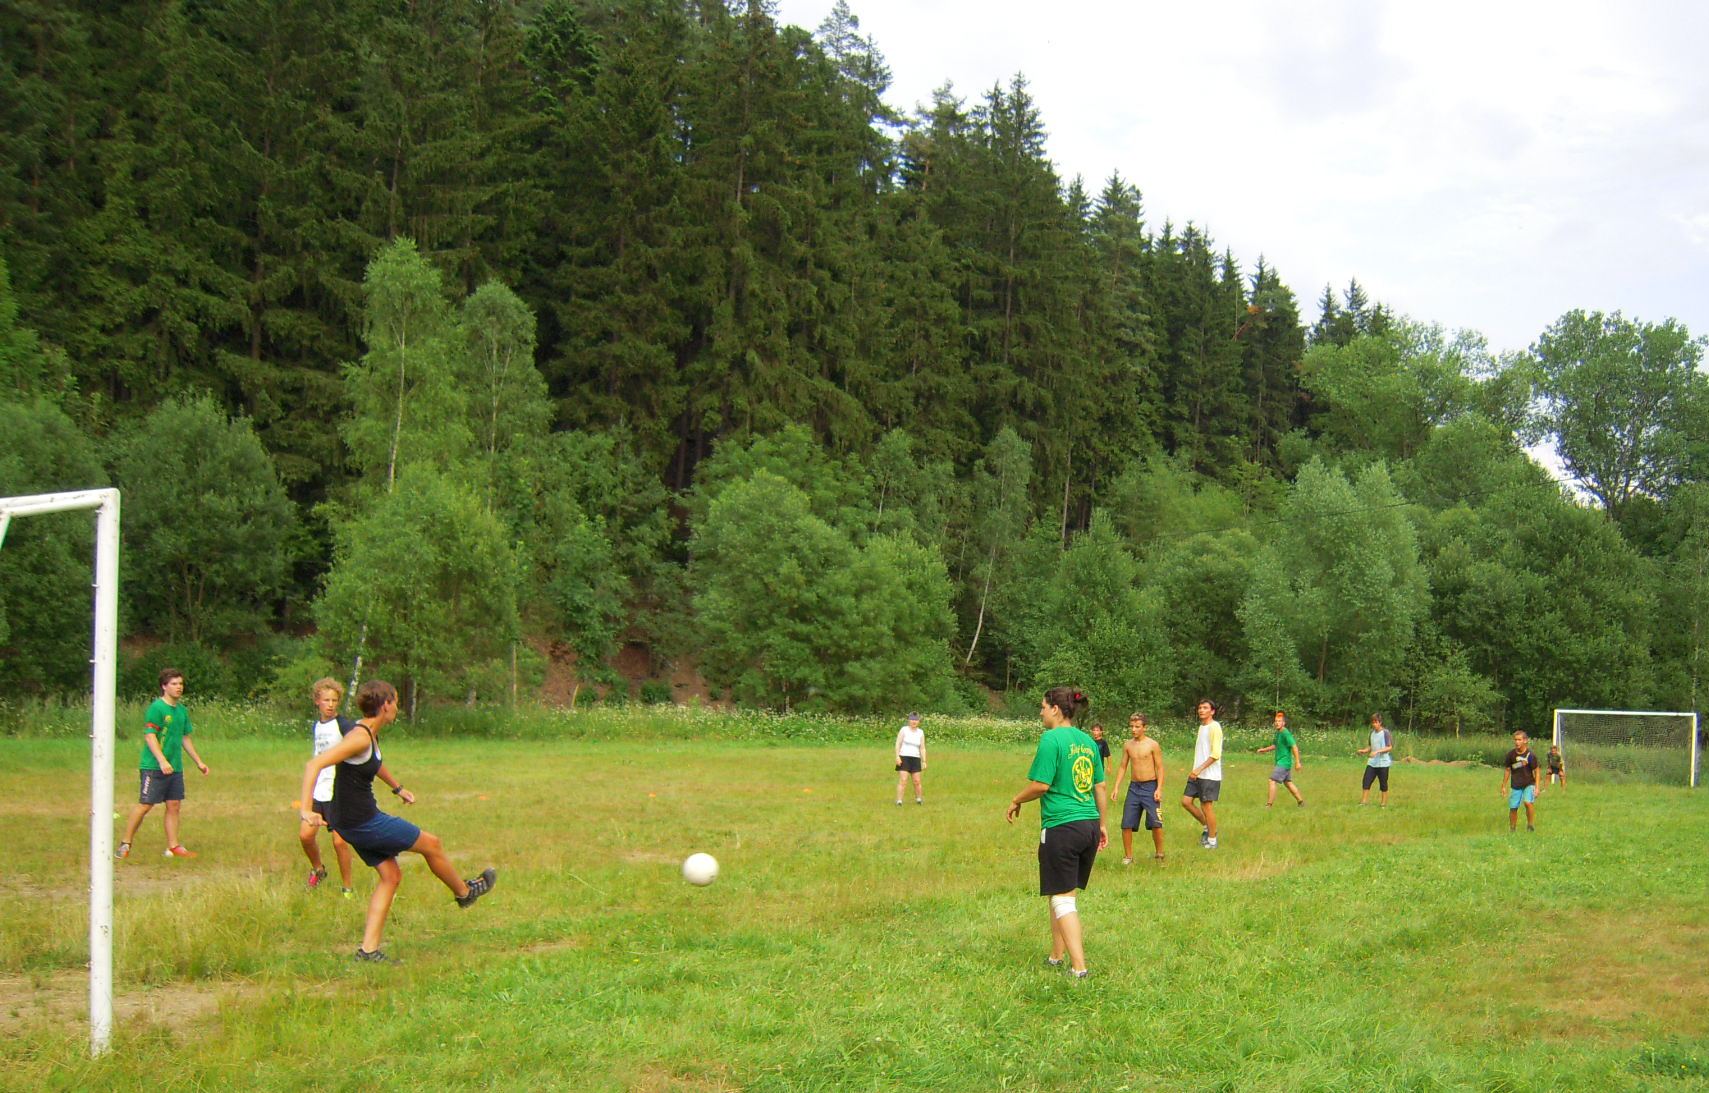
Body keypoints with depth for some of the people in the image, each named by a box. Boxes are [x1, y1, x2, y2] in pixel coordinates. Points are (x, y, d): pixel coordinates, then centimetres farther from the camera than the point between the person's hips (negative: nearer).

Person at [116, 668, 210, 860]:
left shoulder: (182, 710, 13)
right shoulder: (156, 708, -11)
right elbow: (149, 736, -17)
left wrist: (198, 762, 23)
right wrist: (162, 761, -26)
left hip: (175, 768, 7)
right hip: (154, 767, -7)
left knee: (174, 805, 6)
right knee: (145, 805, -4)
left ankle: (173, 846, 10)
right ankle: (125, 844, 7)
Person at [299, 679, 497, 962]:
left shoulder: (370, 735, 6)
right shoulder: (360, 737, -23)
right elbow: (314, 765, -31)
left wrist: (397, 788, 41)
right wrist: (306, 809, -38)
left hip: (357, 821, 10)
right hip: (362, 822, -10)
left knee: (391, 876, 15)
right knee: (431, 844, 8)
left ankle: (369, 949, 13)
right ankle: (465, 892, 32)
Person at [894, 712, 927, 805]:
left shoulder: (921, 732, 8)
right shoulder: (904, 730, -2)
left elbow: (922, 748, 9)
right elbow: (898, 744, -3)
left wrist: (924, 762, 4)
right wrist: (897, 756, -13)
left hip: (915, 759, 3)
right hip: (904, 757, -3)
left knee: (917, 781, 4)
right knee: (903, 780, -12)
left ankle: (919, 799, 25)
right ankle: (899, 801, -11)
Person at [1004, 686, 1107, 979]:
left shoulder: (1052, 739, -12)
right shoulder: (1088, 741, 10)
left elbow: (1041, 784, -14)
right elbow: (1100, 787, 15)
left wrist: (1016, 801, 3)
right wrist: (1102, 825, 24)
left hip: (1062, 827, -7)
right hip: (1089, 826, 7)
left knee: (1062, 897, 0)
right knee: (1063, 892, 19)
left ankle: (1079, 967, -4)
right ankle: (1057, 956, 26)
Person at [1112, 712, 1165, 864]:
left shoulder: (1152, 745, -4)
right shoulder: (1128, 745, 7)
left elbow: (1160, 768, -4)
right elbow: (1123, 767, 12)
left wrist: (1159, 789, -13)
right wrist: (1116, 787, 4)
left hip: (1150, 786, -4)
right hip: (1133, 787, 4)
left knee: (1155, 823, -10)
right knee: (1126, 824, 0)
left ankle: (1159, 854, 6)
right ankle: (1128, 856, 11)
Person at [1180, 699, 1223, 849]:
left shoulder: (1214, 727, -13)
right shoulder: (1201, 727, 15)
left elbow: (1215, 754, -20)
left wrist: (1200, 769, -25)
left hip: (1210, 775, -9)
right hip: (1197, 774, 9)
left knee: (1207, 806, -3)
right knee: (1186, 801, 6)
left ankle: (1212, 841, 9)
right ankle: (1206, 827, 22)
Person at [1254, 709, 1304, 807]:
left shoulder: (1285, 734, -18)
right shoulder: (1278, 733, 11)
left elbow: (1294, 747, -21)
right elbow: (1275, 745, 26)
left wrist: (1297, 762, -22)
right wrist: (1263, 750, 16)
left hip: (1284, 763, -10)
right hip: (1281, 762, 10)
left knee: (1272, 781, -12)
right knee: (1288, 783, 18)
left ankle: (1268, 805, -11)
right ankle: (1301, 802, 28)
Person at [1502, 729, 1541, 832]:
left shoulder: (1531, 754, -10)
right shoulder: (1511, 754, -3)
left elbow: (1536, 771, -2)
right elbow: (1507, 770, 9)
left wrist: (1537, 787, -7)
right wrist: (1504, 786, 12)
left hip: (1529, 784, -3)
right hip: (1515, 786, 3)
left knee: (1528, 802, -25)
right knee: (1513, 808, 1)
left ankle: (1530, 825, -7)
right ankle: (1512, 829, 20)